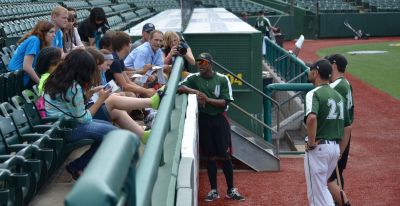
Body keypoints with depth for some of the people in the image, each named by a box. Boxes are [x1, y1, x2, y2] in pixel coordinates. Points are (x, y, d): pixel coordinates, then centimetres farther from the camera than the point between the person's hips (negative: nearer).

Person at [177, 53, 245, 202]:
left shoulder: (222, 79, -3)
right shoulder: (193, 78, 1)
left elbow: (225, 103, -8)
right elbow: (180, 88, -14)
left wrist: (207, 99, -20)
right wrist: (195, 92, -25)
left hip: (220, 119, -1)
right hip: (204, 120, 1)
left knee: (226, 155, 1)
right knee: (211, 156, 7)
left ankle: (231, 190, 12)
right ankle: (214, 190, 15)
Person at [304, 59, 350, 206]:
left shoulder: (314, 94, -13)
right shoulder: (337, 95, 13)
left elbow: (311, 118, -32)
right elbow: (347, 124, 16)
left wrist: (311, 143, -21)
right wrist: (340, 149, 19)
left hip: (318, 148, -8)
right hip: (335, 147, 8)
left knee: (316, 192, -1)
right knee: (322, 187, 24)